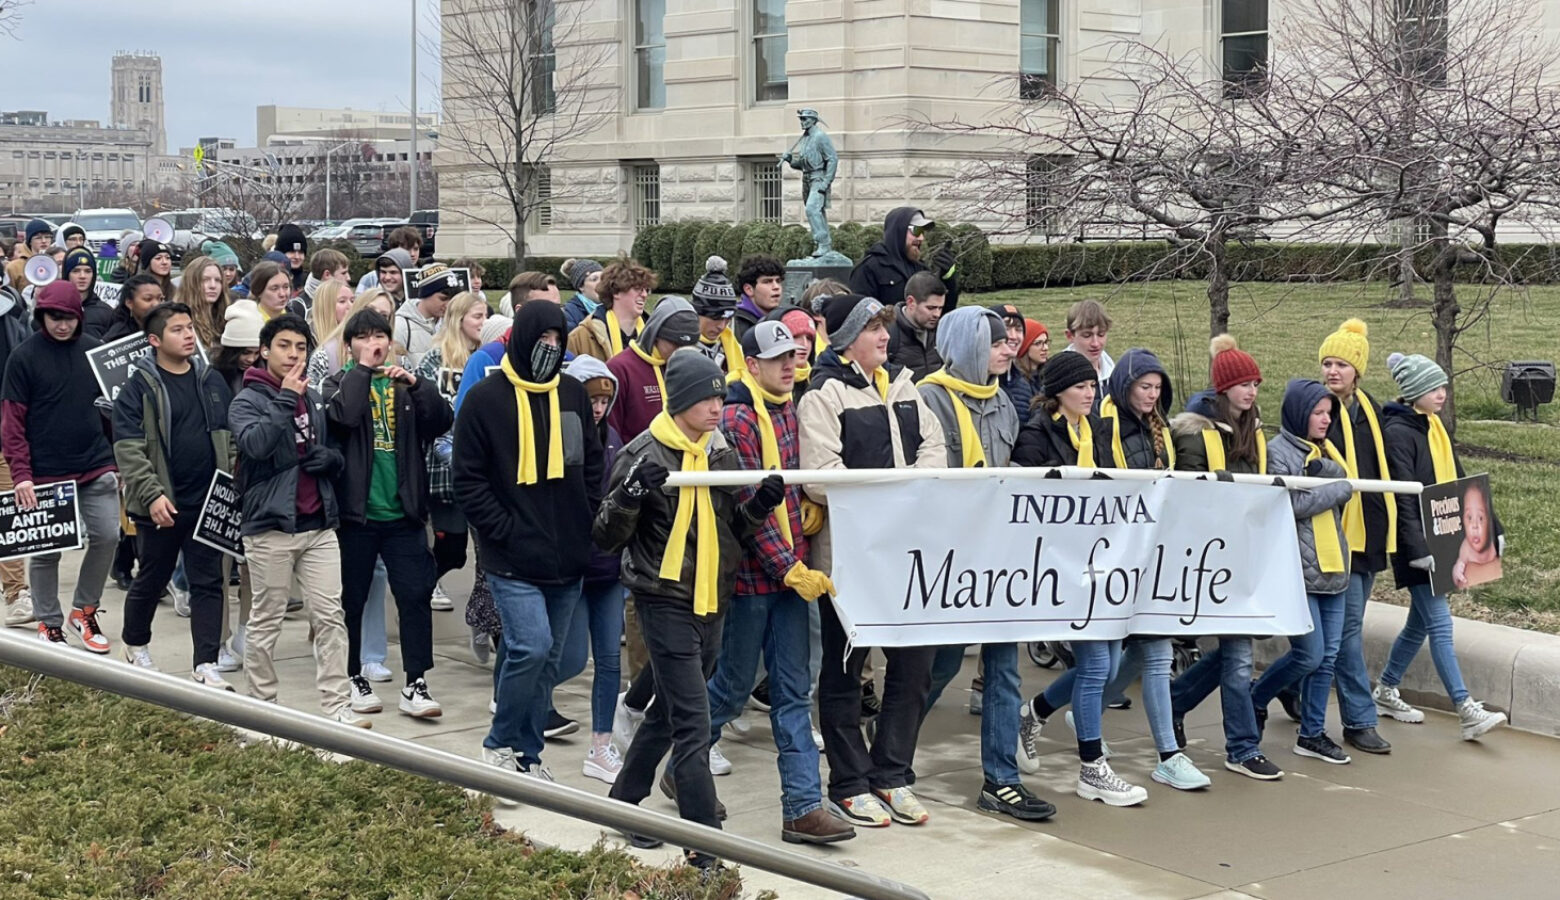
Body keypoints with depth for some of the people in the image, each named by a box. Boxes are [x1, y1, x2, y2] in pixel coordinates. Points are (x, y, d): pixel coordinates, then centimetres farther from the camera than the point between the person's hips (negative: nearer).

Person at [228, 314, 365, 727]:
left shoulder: (314, 399, 14)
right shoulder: (248, 400, -4)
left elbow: (338, 452, 22)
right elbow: (255, 444, -23)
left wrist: (329, 457, -1)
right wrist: (285, 401, -20)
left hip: (319, 523, 5)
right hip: (271, 525, -5)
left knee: (330, 616, 1)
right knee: (266, 619, 5)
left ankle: (337, 704, 4)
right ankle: (261, 703, 17)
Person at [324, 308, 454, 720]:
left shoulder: (404, 384, 13)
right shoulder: (340, 383, 5)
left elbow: (442, 421, -2)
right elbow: (343, 415, -19)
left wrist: (416, 385, -13)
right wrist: (362, 368, -12)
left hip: (403, 512, 2)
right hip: (355, 511, -2)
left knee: (415, 595, -4)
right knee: (352, 599, 7)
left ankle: (415, 685, 0)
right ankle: (352, 677, 21)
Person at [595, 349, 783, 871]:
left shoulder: (720, 451, 8)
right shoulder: (645, 455, -11)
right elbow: (607, 538, -10)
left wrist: (760, 505, -4)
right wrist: (629, 495, -29)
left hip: (712, 600, 7)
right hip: (666, 601, -7)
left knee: (669, 713, 18)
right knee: (693, 724, -9)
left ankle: (624, 802, 36)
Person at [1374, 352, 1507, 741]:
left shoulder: (1434, 428, 13)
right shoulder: (1398, 432, -14)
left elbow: (1458, 482, 18)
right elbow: (1403, 496, -20)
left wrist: (1490, 527, 15)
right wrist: (1418, 548, -26)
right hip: (1416, 544, -9)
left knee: (1420, 622, 15)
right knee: (1439, 624, -9)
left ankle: (1386, 692, 29)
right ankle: (1468, 713, -11)